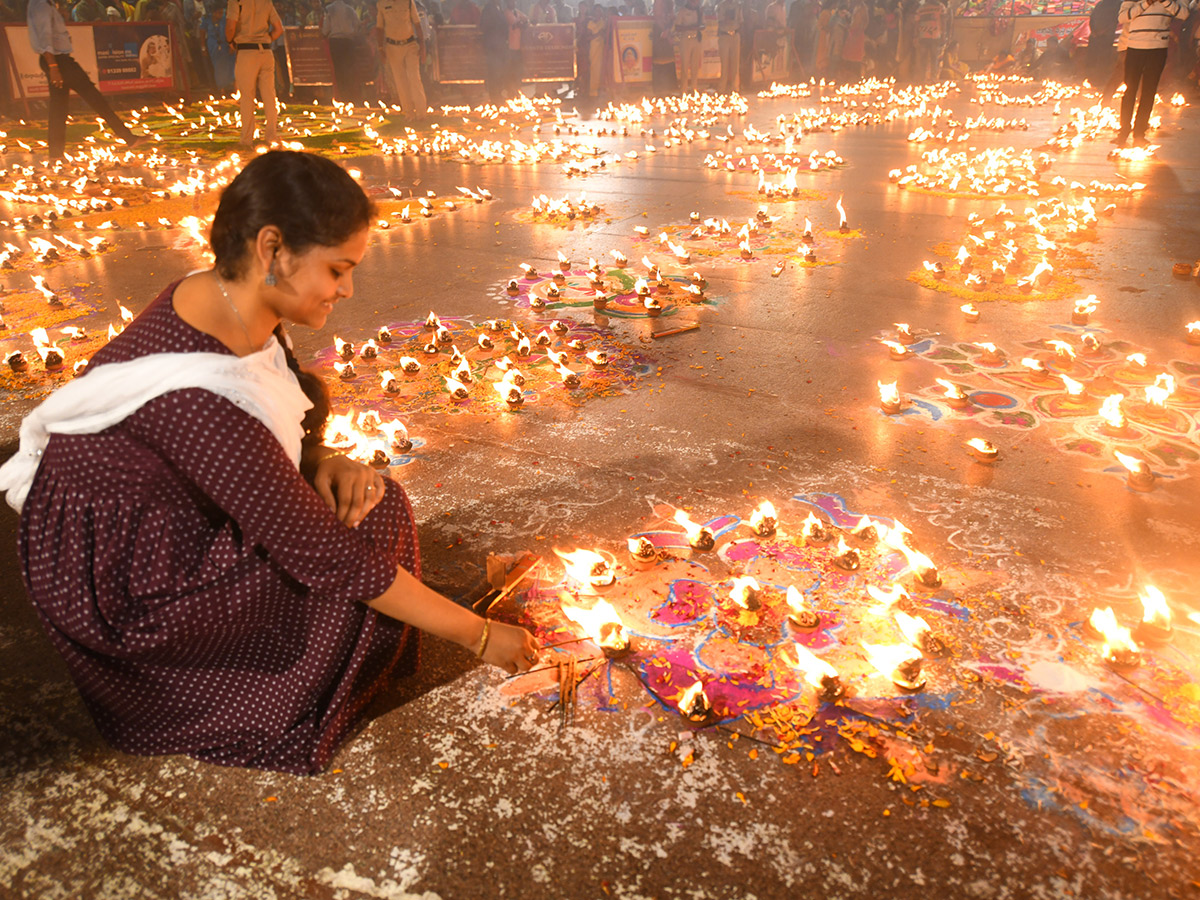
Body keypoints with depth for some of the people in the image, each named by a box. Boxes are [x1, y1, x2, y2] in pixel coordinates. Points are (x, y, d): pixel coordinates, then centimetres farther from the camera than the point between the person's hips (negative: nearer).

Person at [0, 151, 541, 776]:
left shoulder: (221, 299, -11)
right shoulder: (197, 394, -36)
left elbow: (278, 432, 6)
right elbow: (325, 556, -31)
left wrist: (329, 464, -17)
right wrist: (480, 636, -22)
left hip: (171, 515, 8)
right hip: (120, 592, -8)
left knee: (362, 498, 0)